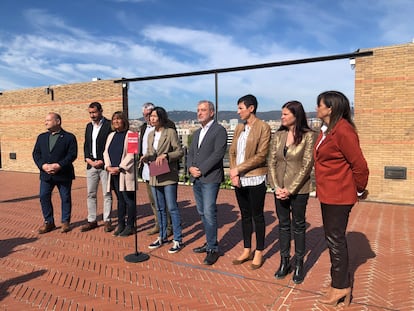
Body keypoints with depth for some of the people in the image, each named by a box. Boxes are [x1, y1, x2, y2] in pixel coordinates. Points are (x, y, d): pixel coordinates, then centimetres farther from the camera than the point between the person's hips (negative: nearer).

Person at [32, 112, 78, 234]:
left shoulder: (69, 137, -3)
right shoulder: (41, 137, 12)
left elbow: (72, 154, -11)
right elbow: (36, 153, 7)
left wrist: (59, 165, -21)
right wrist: (43, 165, -11)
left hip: (63, 174, -4)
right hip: (46, 174, 4)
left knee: (65, 198, 5)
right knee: (44, 197, 4)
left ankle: (65, 222, 18)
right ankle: (48, 222, 17)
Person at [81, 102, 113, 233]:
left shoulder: (109, 125, -5)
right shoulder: (89, 126, 15)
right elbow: (86, 145, 16)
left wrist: (102, 161, -13)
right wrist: (89, 160, 0)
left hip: (104, 164, -6)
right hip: (91, 164, 6)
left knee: (107, 194, 1)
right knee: (91, 194, 8)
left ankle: (107, 221, 10)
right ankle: (92, 221, 18)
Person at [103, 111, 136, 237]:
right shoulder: (111, 136, 18)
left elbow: (131, 155, -11)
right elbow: (106, 152, 15)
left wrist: (119, 167, -14)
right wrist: (108, 166, -1)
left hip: (125, 173, -6)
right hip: (113, 173, 6)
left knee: (129, 200, -3)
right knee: (120, 200, 12)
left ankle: (130, 226, 7)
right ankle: (120, 224, 20)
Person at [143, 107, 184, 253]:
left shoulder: (171, 132, -6)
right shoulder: (150, 134, 13)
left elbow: (180, 152, -8)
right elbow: (149, 153, 17)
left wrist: (165, 155, -21)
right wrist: (146, 157, -5)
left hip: (168, 176, -6)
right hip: (155, 177, 7)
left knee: (172, 208, -1)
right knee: (160, 209, 16)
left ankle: (177, 240, 10)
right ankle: (162, 237, 29)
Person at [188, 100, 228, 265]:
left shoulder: (219, 130, -6)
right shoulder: (197, 132, 20)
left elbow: (218, 153, -15)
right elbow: (191, 152, 17)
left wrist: (201, 170, -16)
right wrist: (191, 168, -2)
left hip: (210, 178, -8)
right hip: (196, 179, 8)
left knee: (209, 213, -8)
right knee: (202, 213, 13)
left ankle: (213, 249, 3)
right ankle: (210, 243, 26)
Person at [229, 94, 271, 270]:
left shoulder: (263, 127, -8)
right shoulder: (239, 128, 12)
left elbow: (261, 155, -15)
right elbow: (232, 152, 10)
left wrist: (238, 169, -15)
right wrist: (233, 173, -5)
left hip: (255, 179, -6)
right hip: (239, 179, 6)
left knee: (257, 216, 6)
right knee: (245, 215, 15)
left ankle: (259, 253, 21)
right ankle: (247, 250, 28)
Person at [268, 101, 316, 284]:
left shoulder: (308, 136, -8)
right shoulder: (278, 135, 5)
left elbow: (307, 165, -12)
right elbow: (272, 162, 4)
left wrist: (290, 189, -15)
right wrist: (276, 186, -7)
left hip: (298, 189, -4)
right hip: (279, 189, 4)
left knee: (298, 225, 9)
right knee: (283, 224, 13)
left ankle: (299, 264, 24)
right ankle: (284, 262, 26)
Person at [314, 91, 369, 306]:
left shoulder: (343, 131, -20)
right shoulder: (326, 130, 9)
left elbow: (359, 165, -18)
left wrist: (360, 190, -5)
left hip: (339, 195, -9)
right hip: (327, 194, 9)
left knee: (335, 239, 3)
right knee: (333, 238, 18)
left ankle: (340, 287, 21)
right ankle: (340, 280, 35)